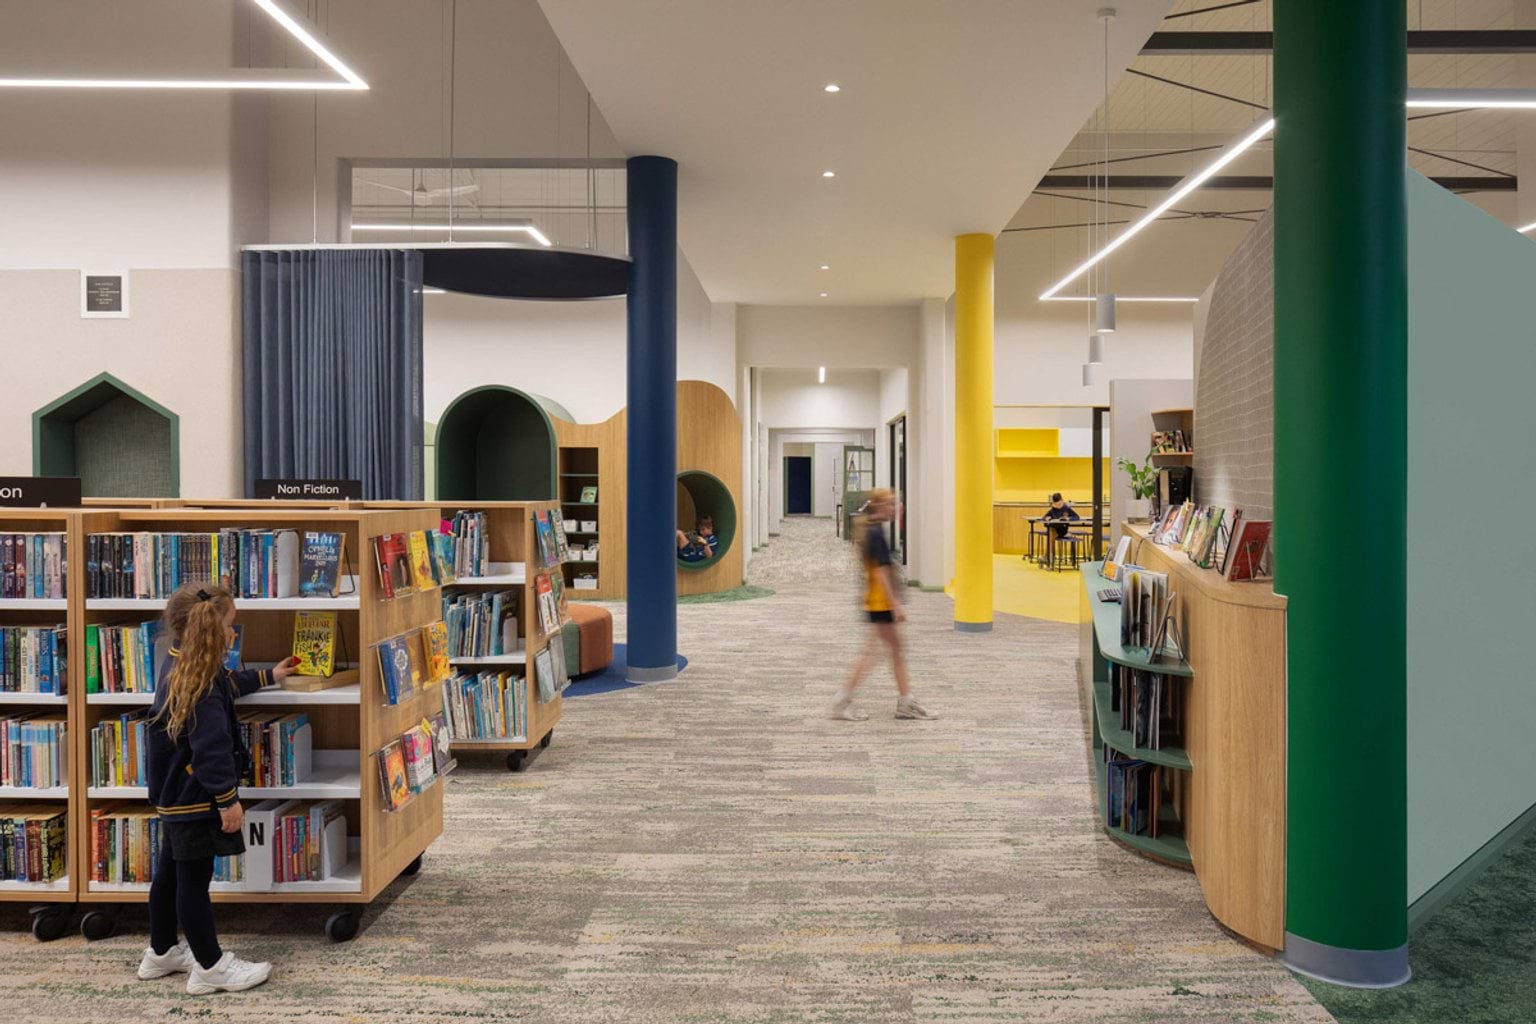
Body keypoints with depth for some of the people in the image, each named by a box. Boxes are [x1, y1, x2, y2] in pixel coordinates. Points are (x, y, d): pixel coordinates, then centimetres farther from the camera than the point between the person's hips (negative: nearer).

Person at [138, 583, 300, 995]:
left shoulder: (180, 667, 6)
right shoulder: (200, 687, -27)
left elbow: (228, 684, 27)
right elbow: (211, 748, -28)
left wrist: (269, 676, 38)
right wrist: (228, 799, -23)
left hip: (174, 795, 11)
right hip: (194, 800, -11)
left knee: (170, 874, 21)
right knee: (194, 881, 0)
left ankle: (161, 953, 36)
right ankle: (210, 967, 11)